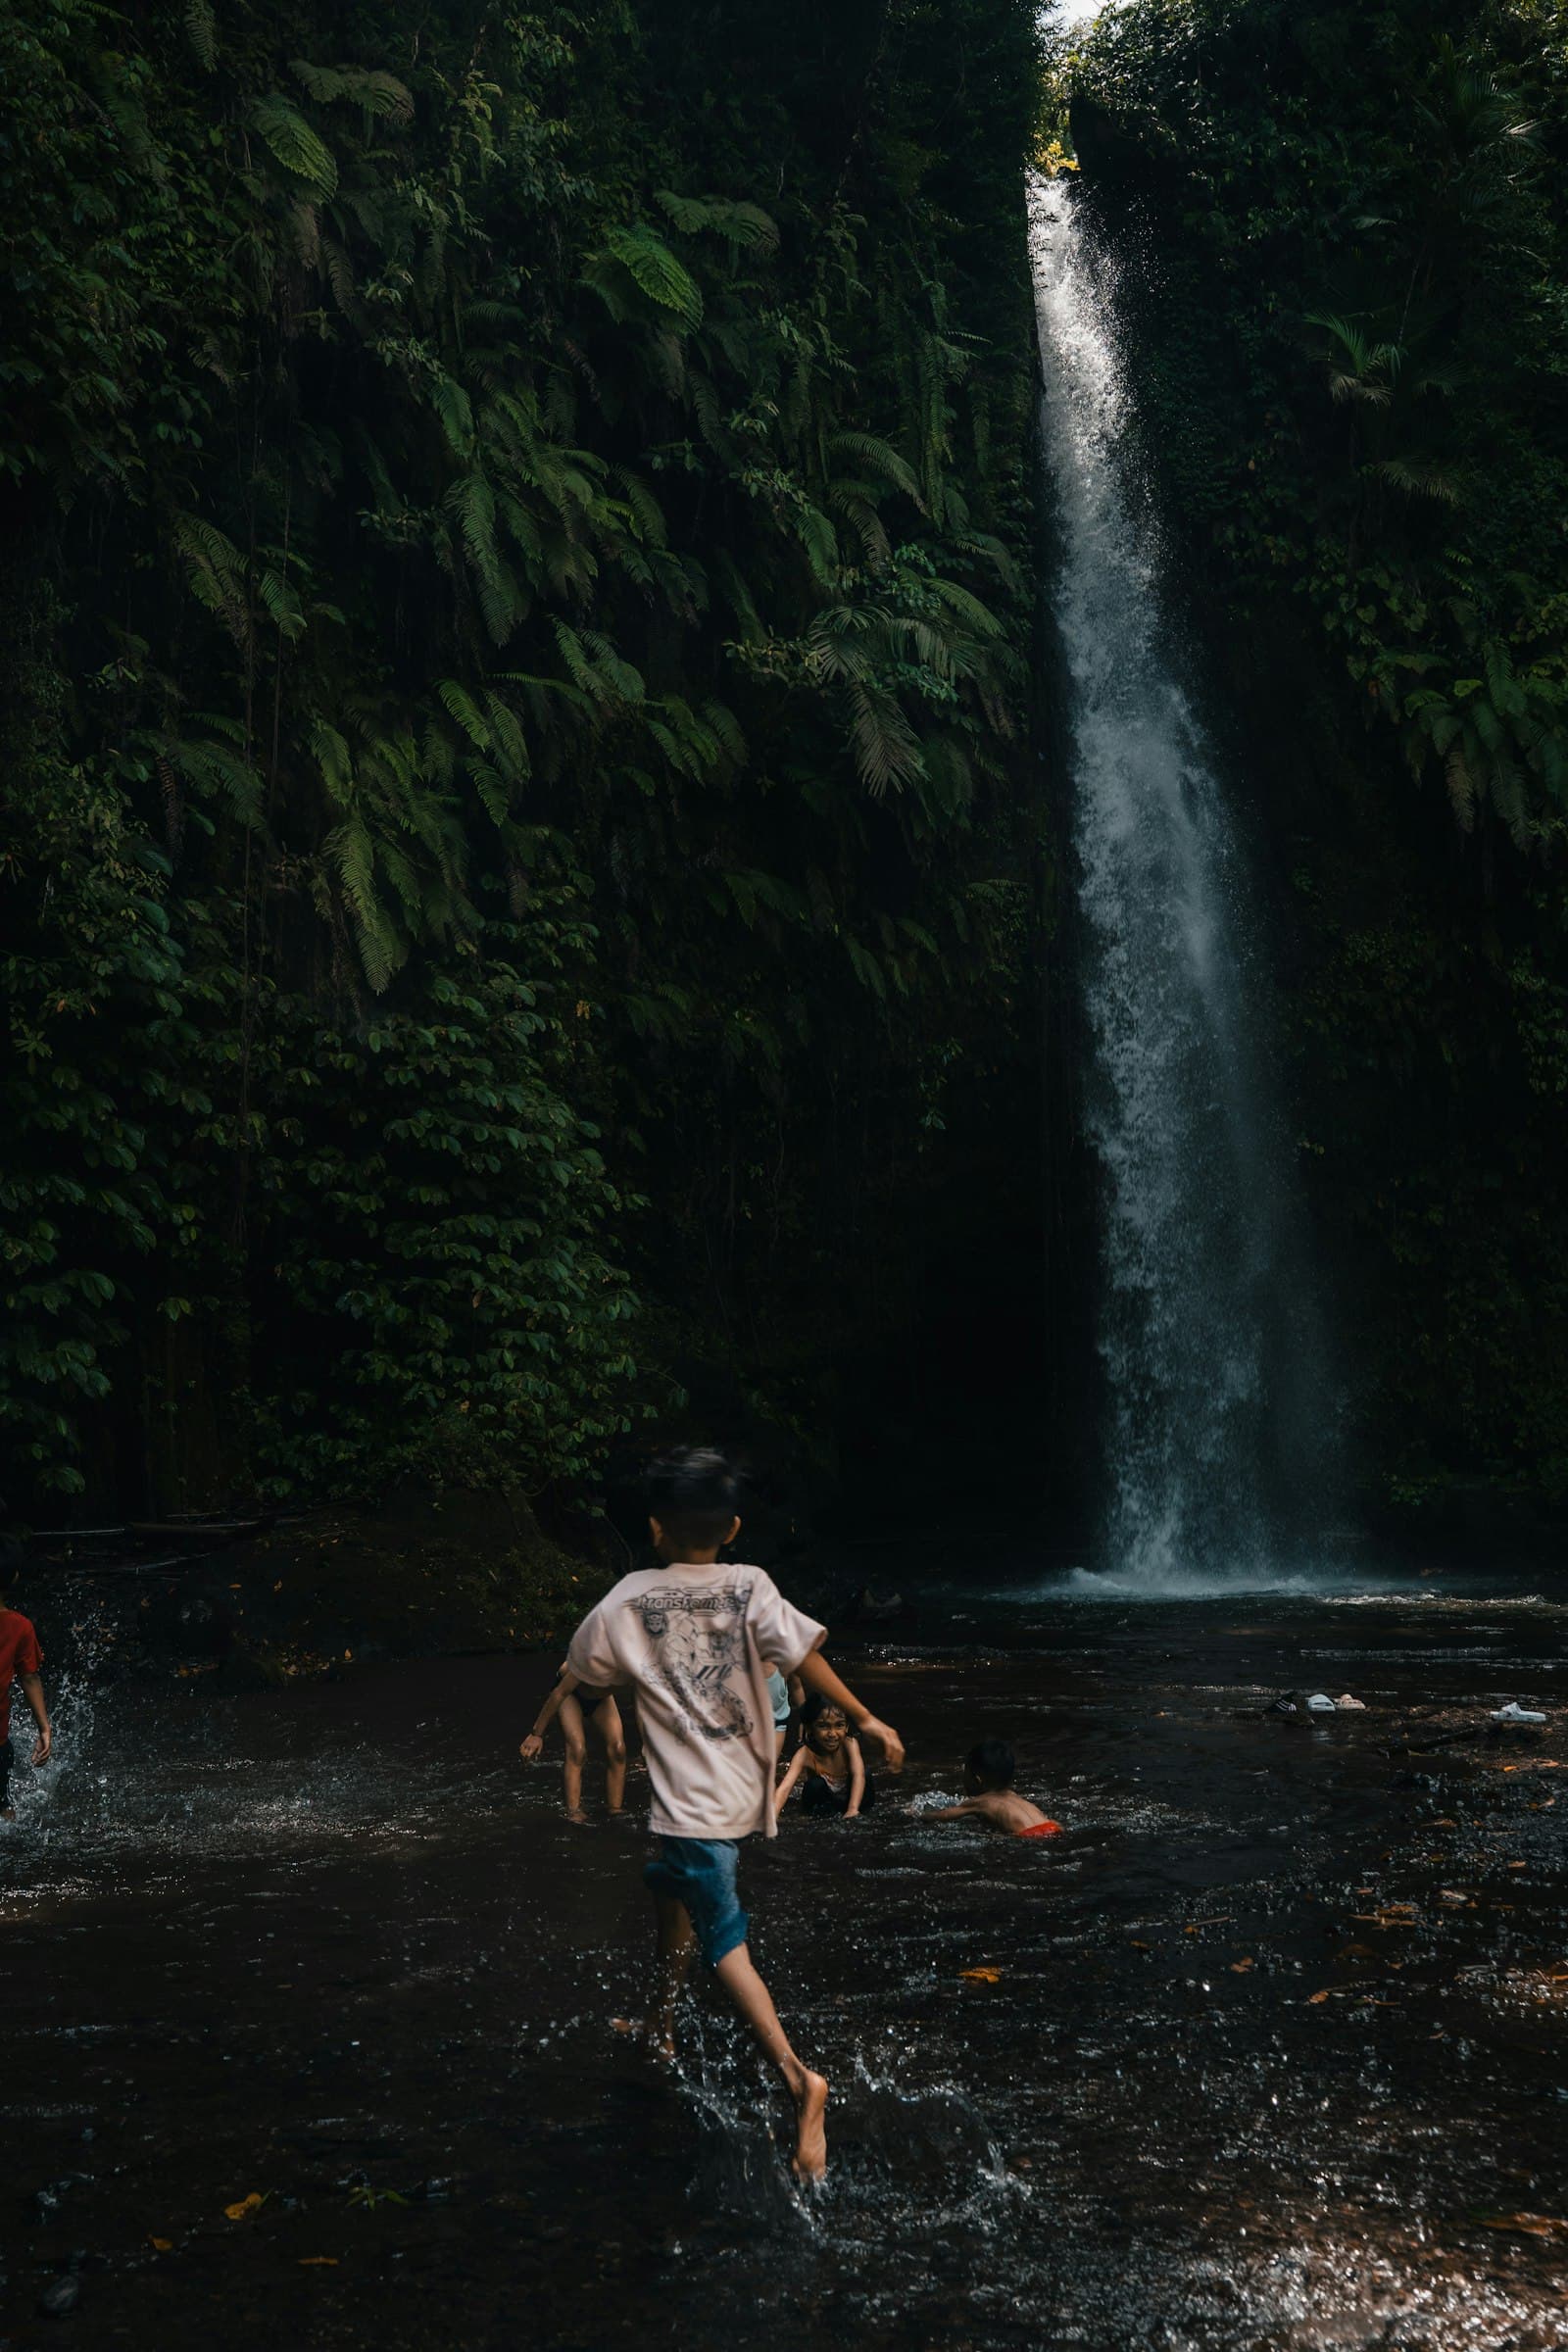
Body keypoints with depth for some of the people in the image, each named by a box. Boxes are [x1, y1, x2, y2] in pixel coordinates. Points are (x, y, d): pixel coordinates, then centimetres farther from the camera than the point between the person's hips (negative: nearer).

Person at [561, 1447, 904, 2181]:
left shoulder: (630, 1601, -5)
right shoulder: (750, 1587, -3)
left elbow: (584, 1669, 10)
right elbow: (803, 1655, -12)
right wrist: (864, 1718, -7)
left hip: (689, 1800, -5)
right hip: (744, 1787, 5)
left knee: (724, 1941, -5)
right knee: (671, 1888, 28)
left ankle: (796, 2074, -21)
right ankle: (660, 2026, 42)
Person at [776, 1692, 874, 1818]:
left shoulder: (849, 1744, -23)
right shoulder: (805, 1754, -26)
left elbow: (859, 1776, -38)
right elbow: (785, 1787, -38)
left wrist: (853, 1810, -55)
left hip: (848, 1799, 1)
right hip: (824, 1801, -1)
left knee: (866, 1776, -26)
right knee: (815, 1785, -32)